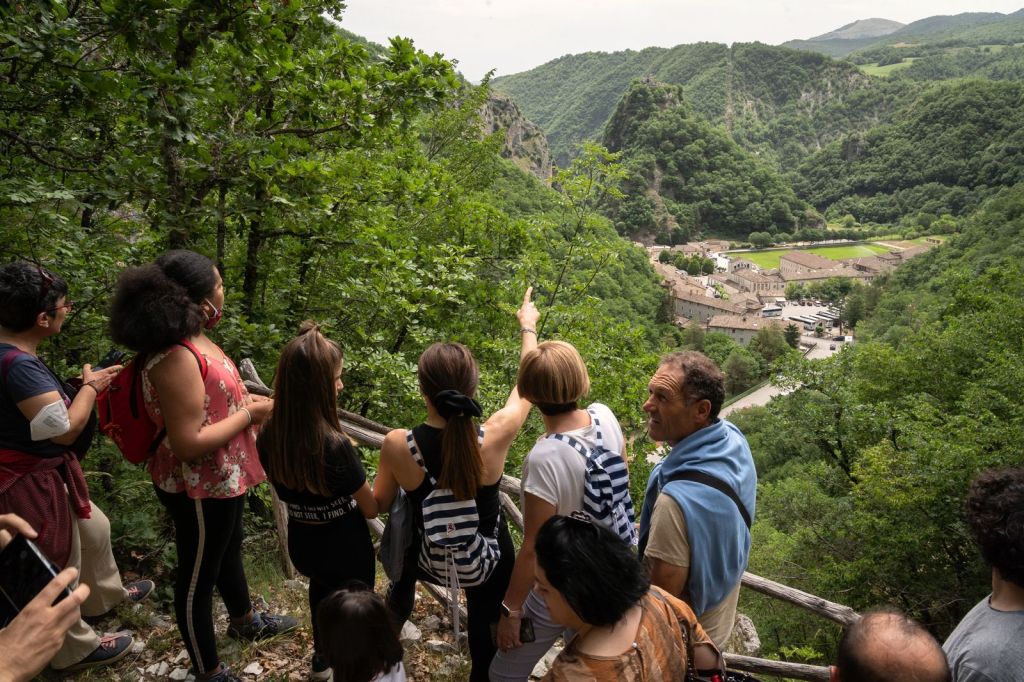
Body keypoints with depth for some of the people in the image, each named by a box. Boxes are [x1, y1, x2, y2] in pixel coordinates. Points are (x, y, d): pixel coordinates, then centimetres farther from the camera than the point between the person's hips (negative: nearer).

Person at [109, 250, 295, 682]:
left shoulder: (190, 339, -1)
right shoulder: (176, 358, -31)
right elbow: (188, 443, -31)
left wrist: (243, 399, 3)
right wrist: (248, 415, -23)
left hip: (220, 476, 10)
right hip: (199, 487, -10)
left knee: (228, 550, 30)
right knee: (198, 574, 11)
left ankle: (244, 621, 55)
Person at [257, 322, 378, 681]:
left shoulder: (269, 435, -17)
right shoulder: (335, 445, -35)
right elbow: (371, 509, -19)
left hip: (302, 546, 6)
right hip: (346, 552, -6)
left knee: (321, 589, 36)